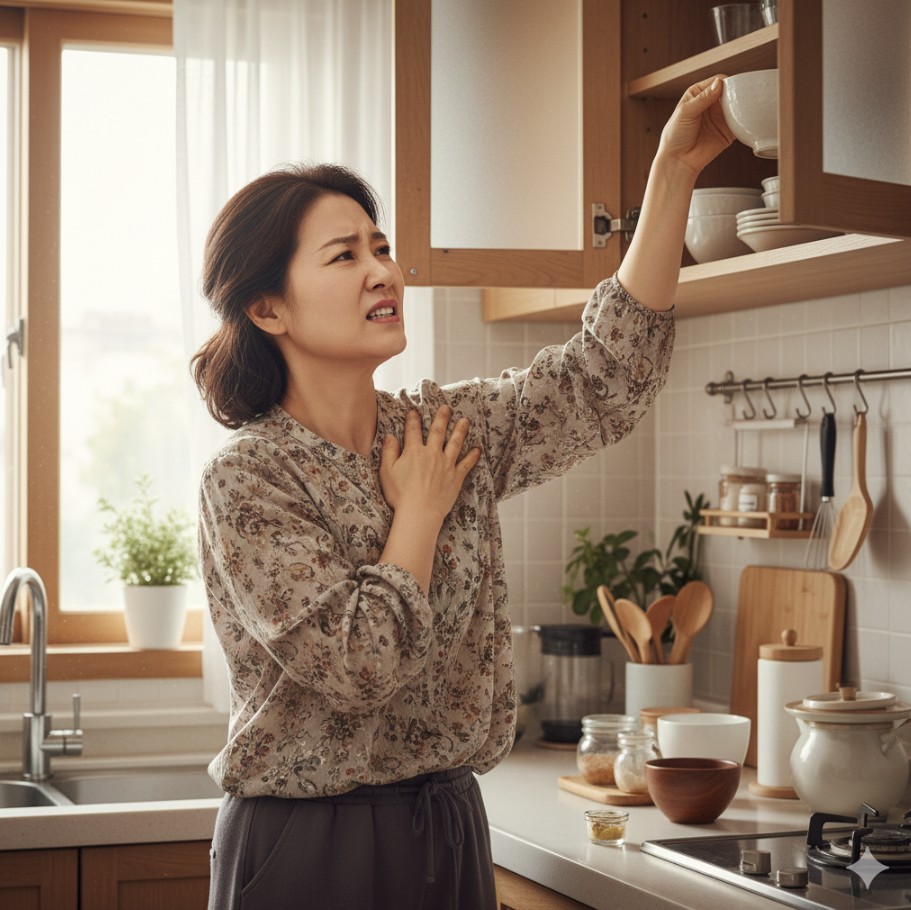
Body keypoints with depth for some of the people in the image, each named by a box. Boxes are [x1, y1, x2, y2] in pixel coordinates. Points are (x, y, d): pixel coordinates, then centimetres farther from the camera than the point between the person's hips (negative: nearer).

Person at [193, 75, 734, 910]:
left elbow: (606, 379, -2)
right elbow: (357, 665, -23)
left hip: (450, 832, 6)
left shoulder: (451, 429, 4)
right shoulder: (247, 480, -15)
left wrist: (673, 172, -6)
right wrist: (420, 510, -11)